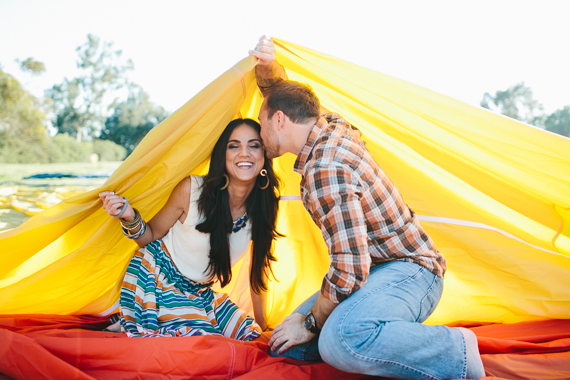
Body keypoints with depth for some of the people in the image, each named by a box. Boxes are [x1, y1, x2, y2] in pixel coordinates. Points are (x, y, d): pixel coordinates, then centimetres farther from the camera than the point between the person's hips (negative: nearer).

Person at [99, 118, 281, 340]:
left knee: (249, 335, 3)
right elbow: (151, 235, -6)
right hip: (158, 278, -6)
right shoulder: (192, 189, -22)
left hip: (199, 294, 6)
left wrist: (262, 327, 11)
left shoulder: (264, 209, -12)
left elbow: (258, 270, 2)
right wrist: (130, 218, -30)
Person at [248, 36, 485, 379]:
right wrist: (268, 66, -1)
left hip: (408, 271, -10)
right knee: (286, 346, 3)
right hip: (377, 266, 10)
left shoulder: (326, 170, -26)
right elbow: (281, 95, 22)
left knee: (339, 341, -40)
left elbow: (350, 269, -29)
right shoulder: (329, 124, 4)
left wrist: (310, 323, -13)